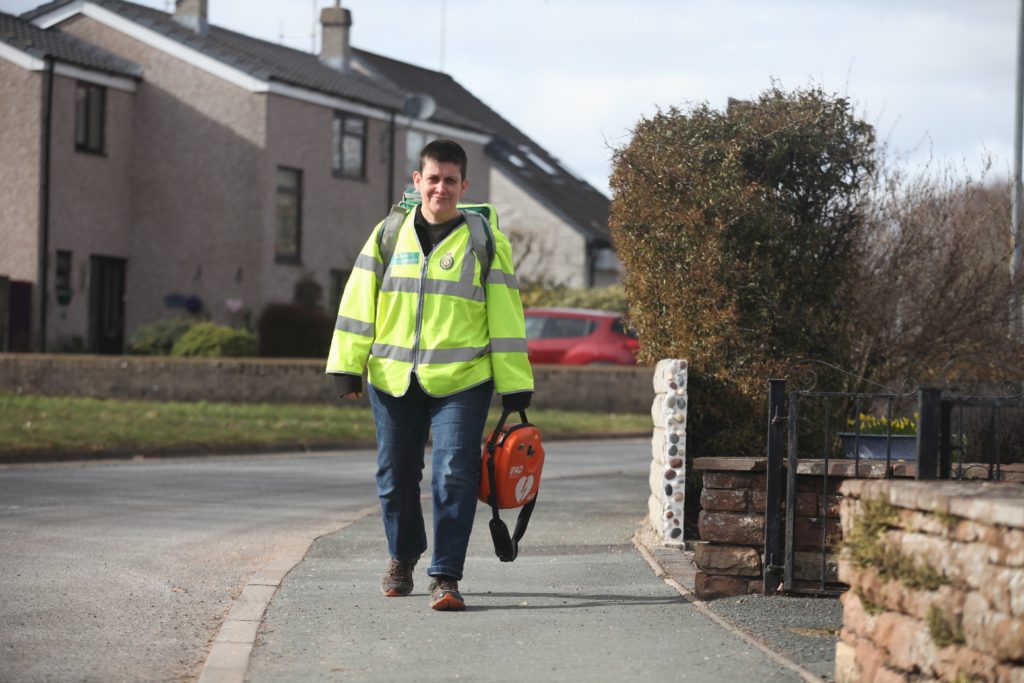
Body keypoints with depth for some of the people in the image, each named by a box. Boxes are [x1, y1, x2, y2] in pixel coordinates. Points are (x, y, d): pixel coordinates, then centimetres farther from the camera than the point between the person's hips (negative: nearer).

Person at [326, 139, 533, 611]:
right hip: (392, 380, 3)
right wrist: (347, 366, 2)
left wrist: (515, 387, -1)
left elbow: (506, 318, 2)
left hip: (462, 382, -3)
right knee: (395, 476, 12)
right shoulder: (388, 236, 8)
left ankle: (446, 576, -6)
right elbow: (358, 303, 9)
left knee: (454, 475, -12)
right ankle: (402, 556, 35)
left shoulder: (486, 243, 2)